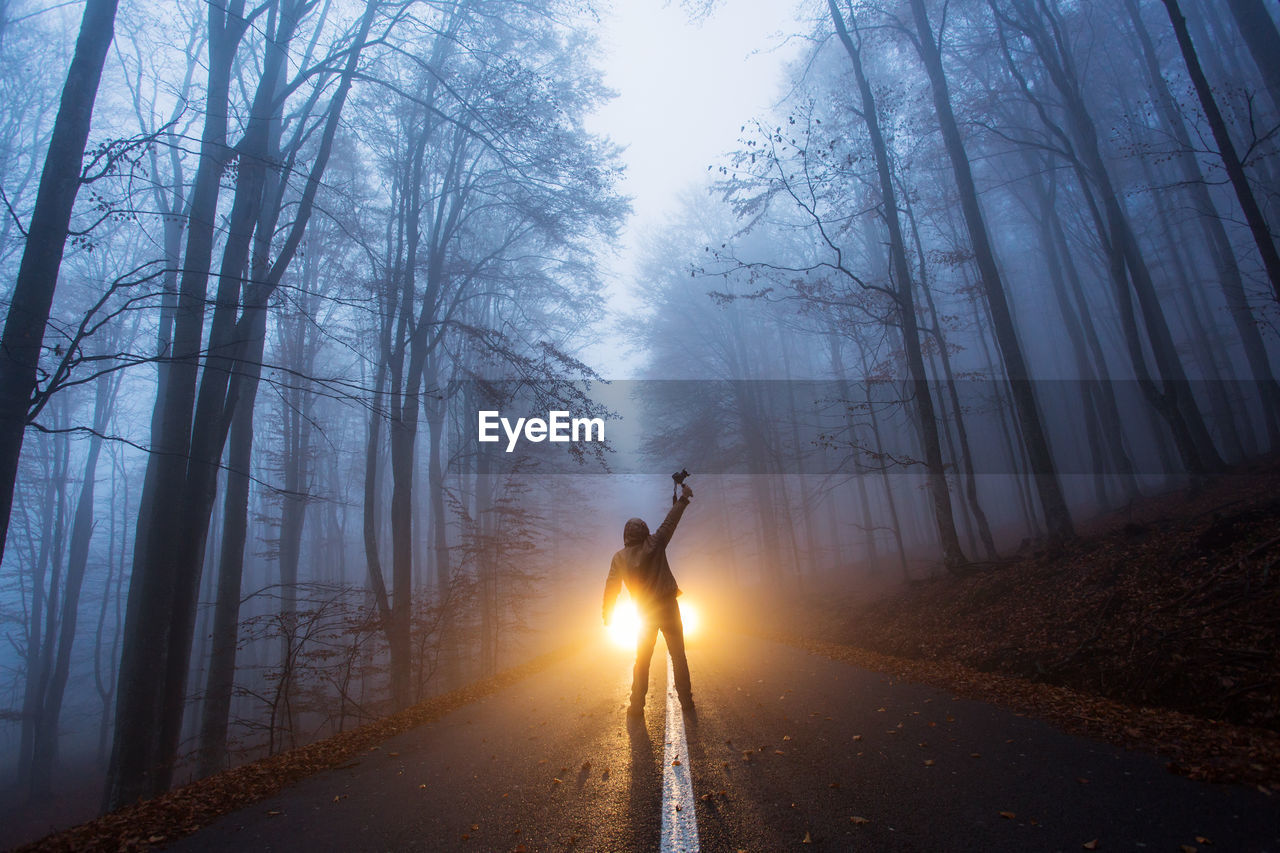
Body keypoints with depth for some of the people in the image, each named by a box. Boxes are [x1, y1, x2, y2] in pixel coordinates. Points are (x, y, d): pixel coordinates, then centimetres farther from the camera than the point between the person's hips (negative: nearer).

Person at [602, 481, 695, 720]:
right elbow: (670, 521, 3)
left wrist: (607, 614, 11)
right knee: (678, 656, 10)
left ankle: (636, 705, 12)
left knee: (642, 661, 13)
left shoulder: (620, 557, -4)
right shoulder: (655, 544, -7)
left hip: (646, 615, 1)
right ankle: (686, 701, 12)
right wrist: (683, 497, 15)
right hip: (668, 608, -1)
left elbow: (612, 587, -1)